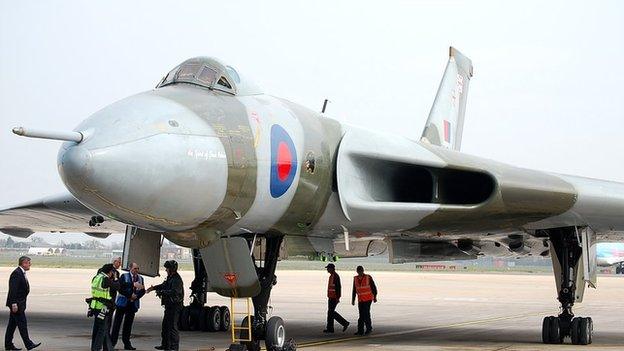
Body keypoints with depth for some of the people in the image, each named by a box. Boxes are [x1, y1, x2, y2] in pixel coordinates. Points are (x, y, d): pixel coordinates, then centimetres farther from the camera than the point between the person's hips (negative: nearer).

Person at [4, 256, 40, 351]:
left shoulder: (21, 273, 15)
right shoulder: (16, 273, -17)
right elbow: (13, 290, -22)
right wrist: (14, 304, -25)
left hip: (19, 303, 10)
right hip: (16, 304, -10)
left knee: (12, 324, 12)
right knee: (22, 323, -7)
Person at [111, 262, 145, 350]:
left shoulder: (140, 278, 10)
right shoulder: (124, 276, -3)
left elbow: (142, 291, 8)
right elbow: (120, 289, -12)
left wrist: (136, 296, -10)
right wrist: (130, 295, -17)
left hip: (133, 304, 4)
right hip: (122, 303, -4)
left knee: (128, 324, 7)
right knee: (117, 323, -3)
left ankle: (127, 343, 12)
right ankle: (112, 342, 1)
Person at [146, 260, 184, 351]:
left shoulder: (176, 280, -19)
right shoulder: (170, 278, 14)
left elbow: (174, 292, -31)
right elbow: (164, 285, 30)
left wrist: (162, 292, -28)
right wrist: (154, 288, 19)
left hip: (175, 305, -11)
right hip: (169, 305, 11)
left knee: (172, 326, -9)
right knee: (165, 325, 18)